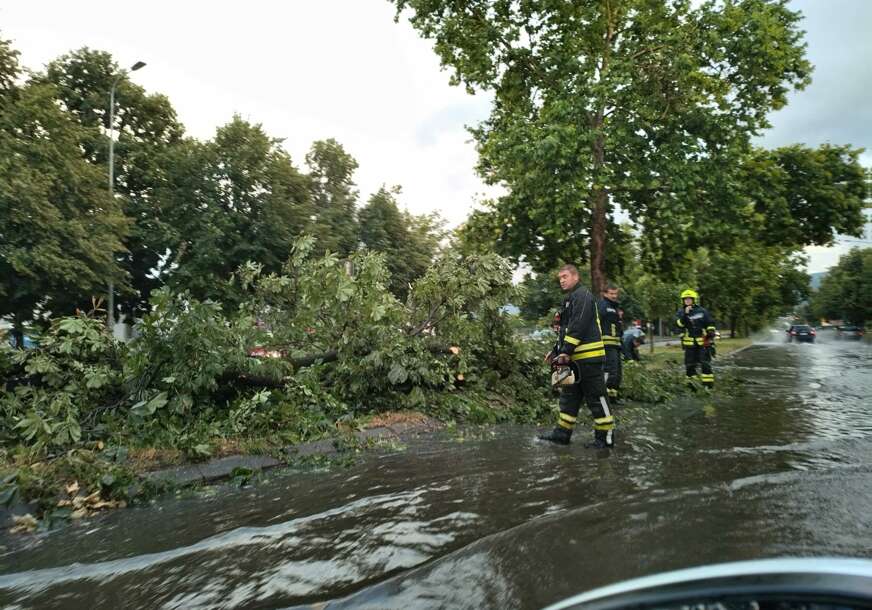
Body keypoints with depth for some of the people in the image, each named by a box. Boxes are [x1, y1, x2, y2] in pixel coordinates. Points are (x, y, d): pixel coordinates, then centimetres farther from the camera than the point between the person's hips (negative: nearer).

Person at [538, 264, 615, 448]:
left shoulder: (582, 295, -11)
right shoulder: (569, 298, 19)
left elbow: (578, 326, -21)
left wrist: (566, 351, -23)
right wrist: (556, 351, 17)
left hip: (588, 357, -10)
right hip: (575, 358, 10)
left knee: (595, 397, -1)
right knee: (569, 396, 13)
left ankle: (606, 436, 9)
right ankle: (563, 433, 20)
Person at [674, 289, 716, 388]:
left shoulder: (702, 311, 5)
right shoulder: (681, 312, 4)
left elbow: (710, 324, 12)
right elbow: (679, 324, -14)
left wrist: (711, 332, -2)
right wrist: (685, 314, -24)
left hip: (703, 342, -1)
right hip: (689, 343, 1)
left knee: (705, 363, -4)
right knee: (690, 364, 5)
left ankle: (708, 384, 0)